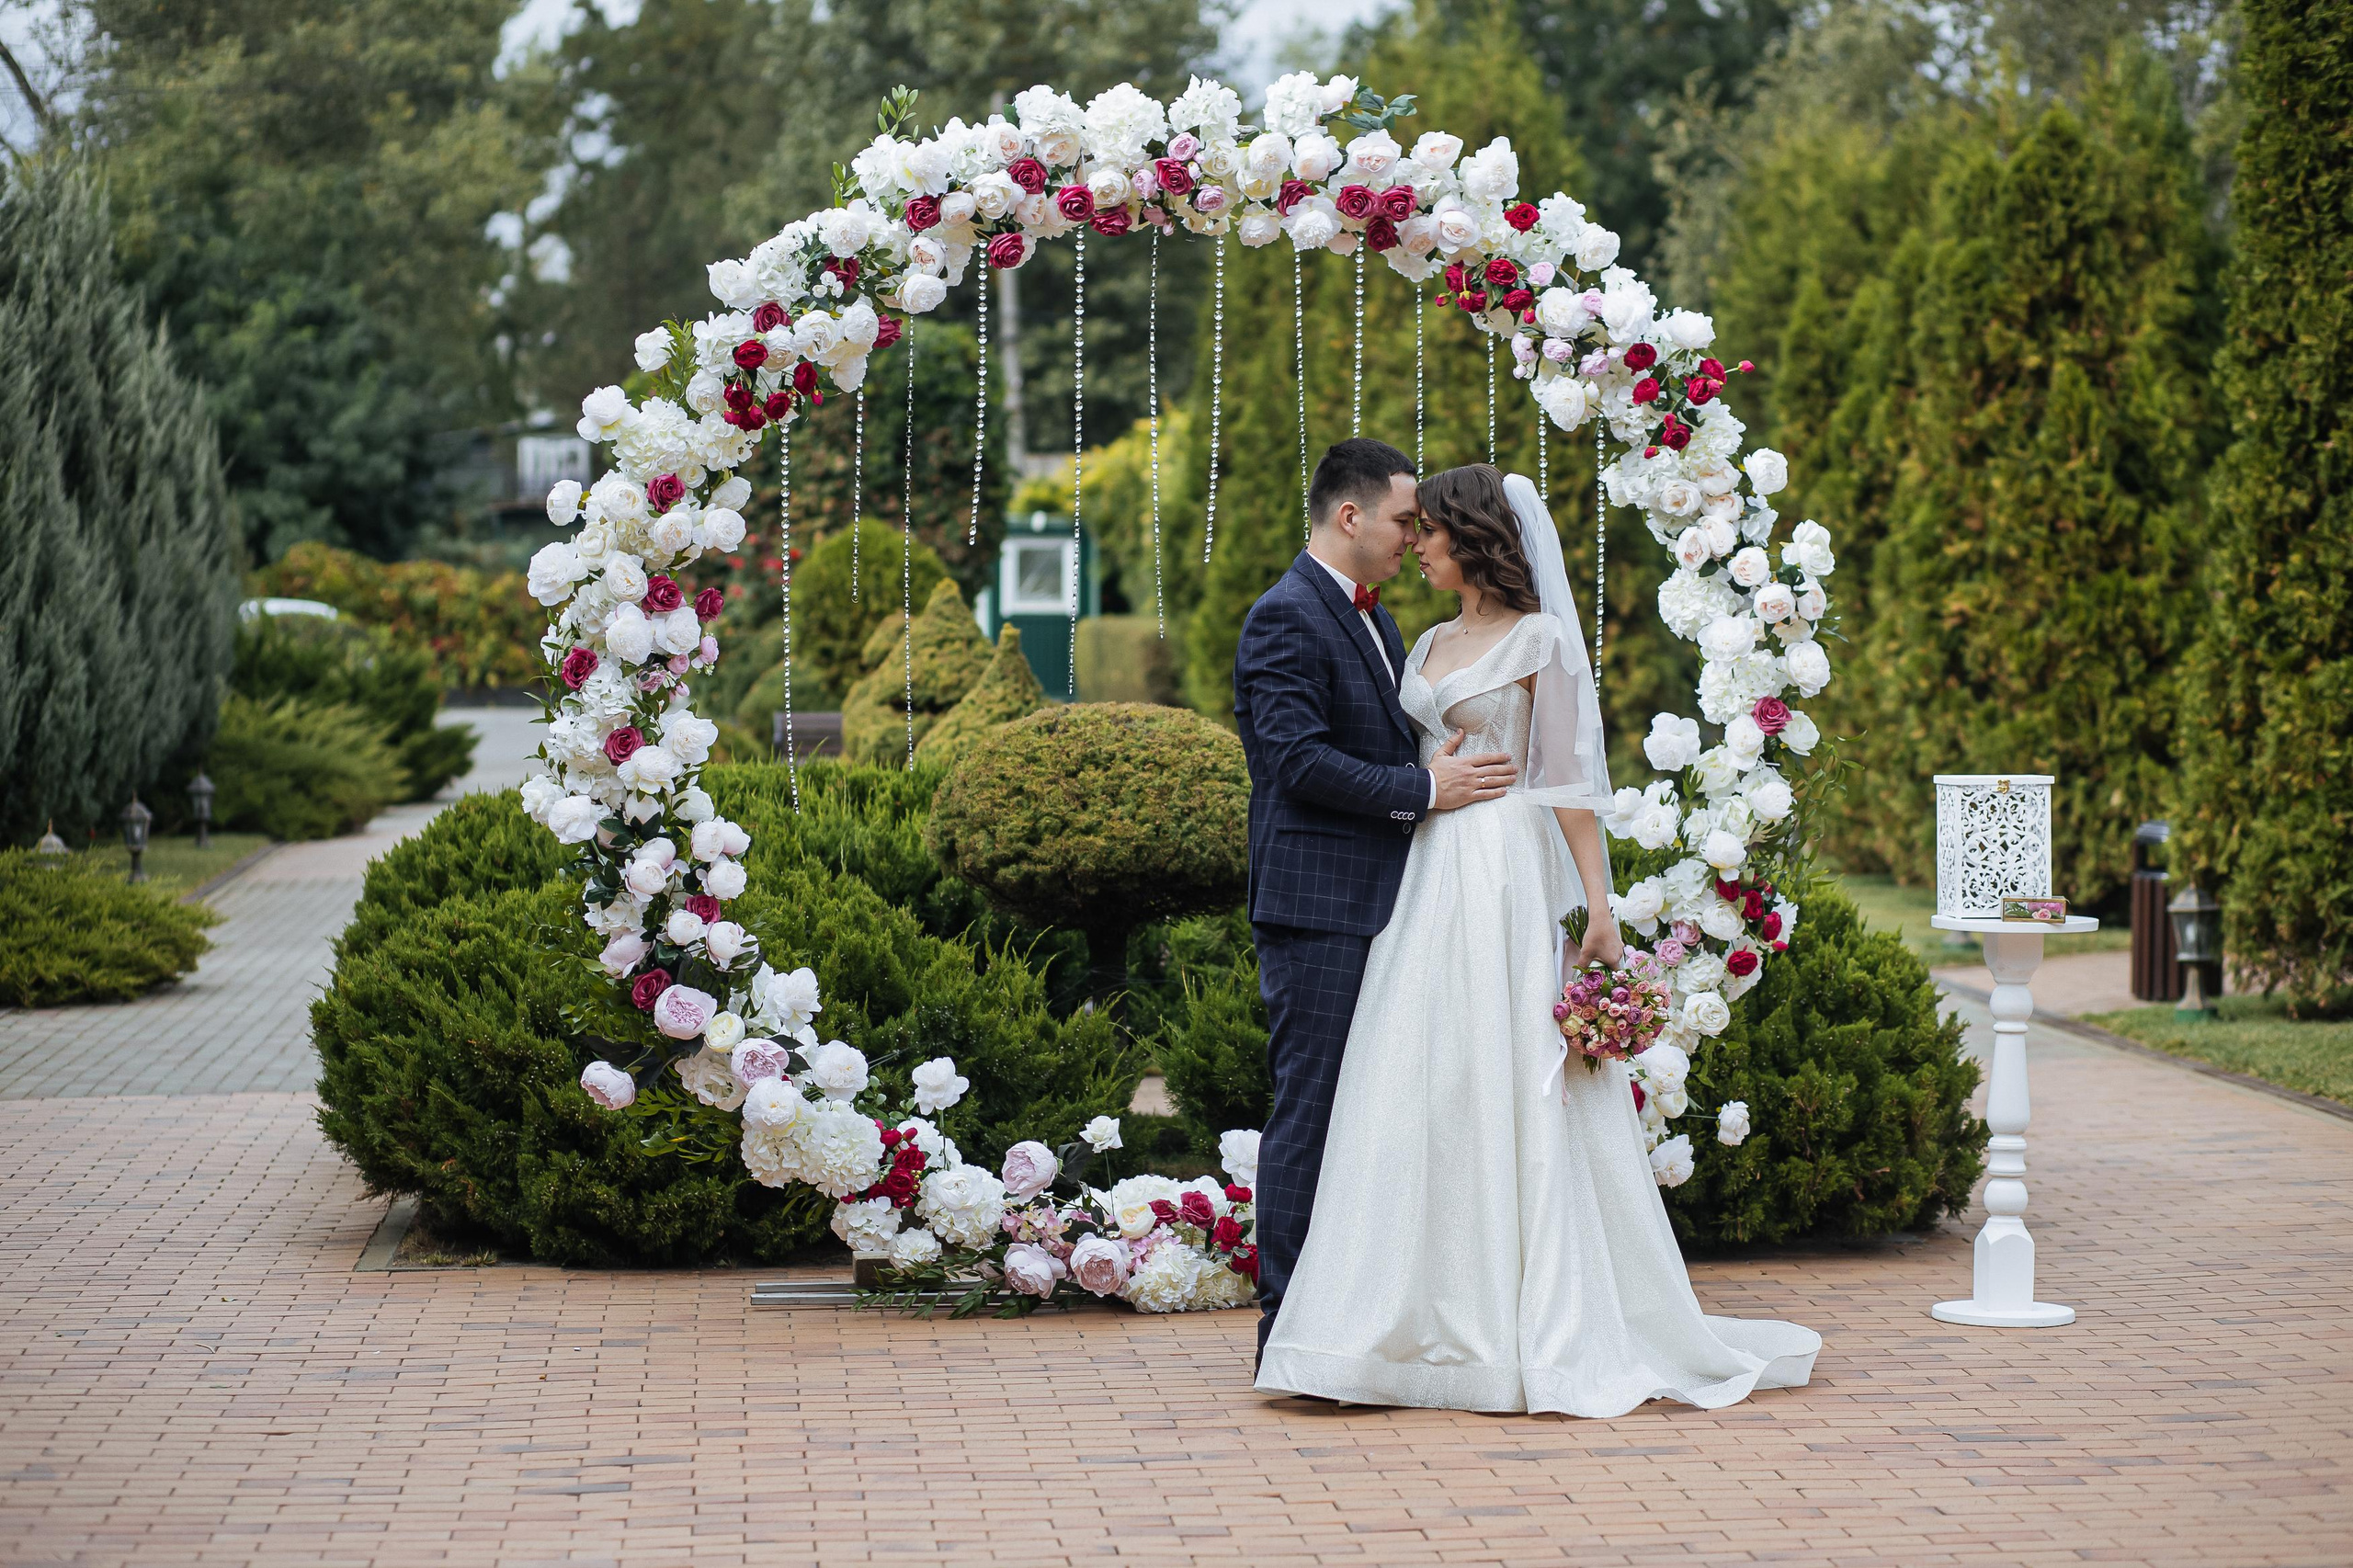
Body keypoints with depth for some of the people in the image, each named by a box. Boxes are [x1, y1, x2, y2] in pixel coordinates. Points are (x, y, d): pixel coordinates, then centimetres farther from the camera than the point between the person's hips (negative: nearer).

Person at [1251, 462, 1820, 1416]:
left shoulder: (1540, 640, -3)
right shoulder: (1432, 646, 17)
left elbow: (1570, 780, -8)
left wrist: (1598, 905, -13)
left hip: (1506, 876, -7)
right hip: (1428, 880, 7)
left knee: (1514, 1094, -7)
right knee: (1420, 1094, 4)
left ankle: (1546, 1333, -1)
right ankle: (1441, 1319, 9)